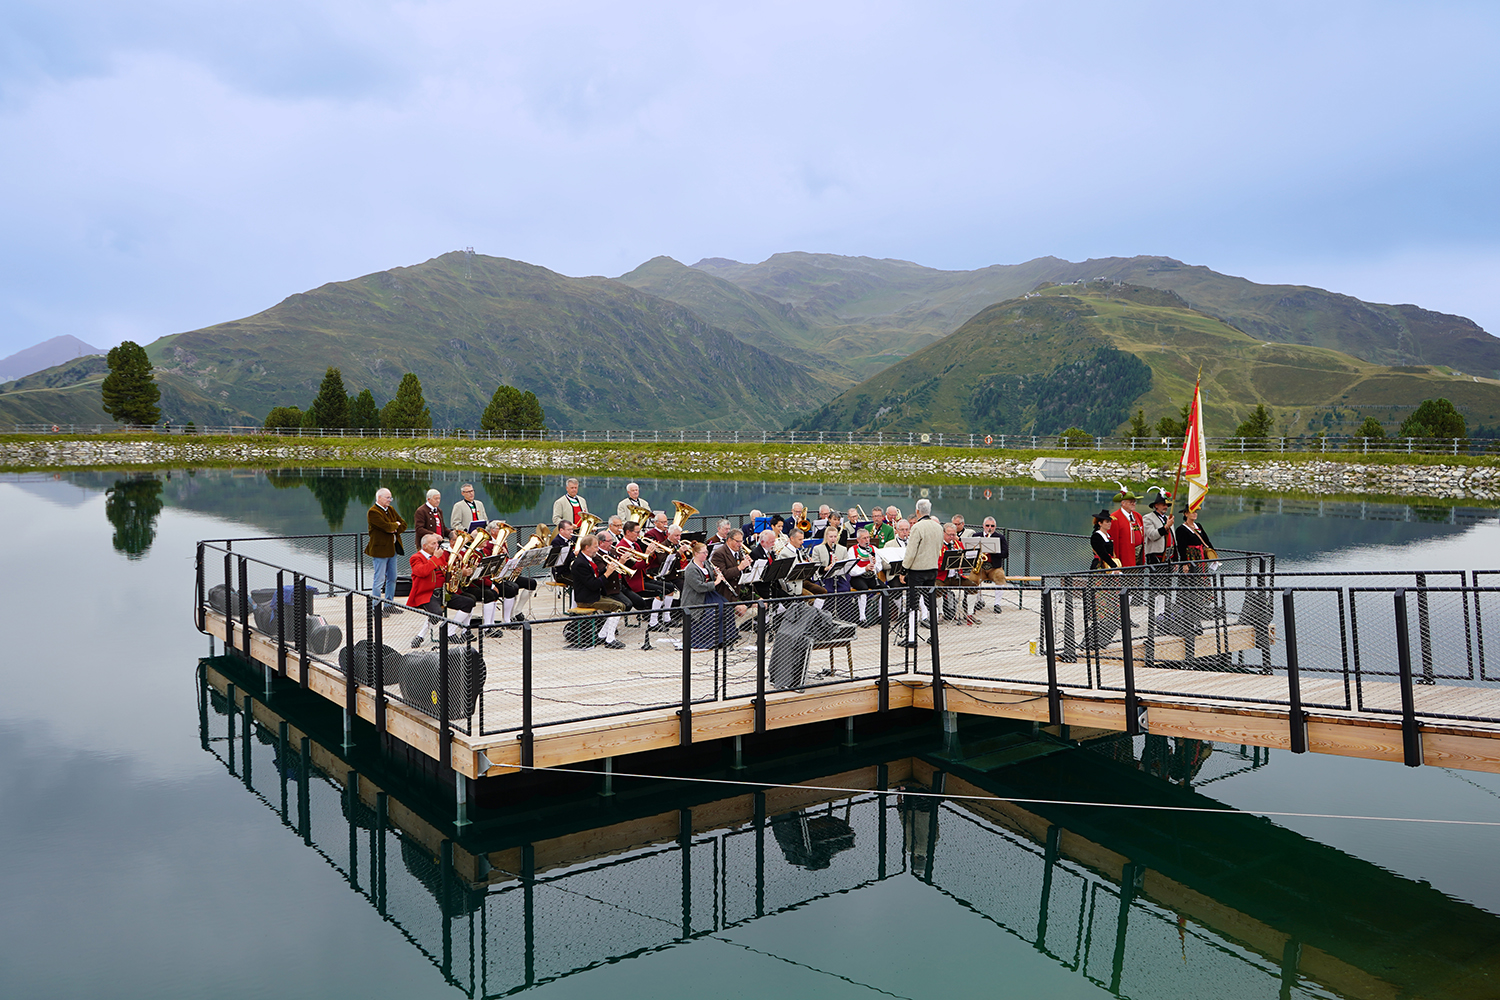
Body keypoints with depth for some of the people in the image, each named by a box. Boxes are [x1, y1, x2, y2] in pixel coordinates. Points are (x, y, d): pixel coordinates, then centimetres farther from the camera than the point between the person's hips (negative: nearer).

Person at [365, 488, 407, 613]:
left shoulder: (391, 509, 14)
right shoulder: (373, 512, -13)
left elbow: (403, 524, 12)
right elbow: (386, 526, -24)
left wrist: (395, 529, -8)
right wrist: (396, 524, -4)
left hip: (392, 549, 8)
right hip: (380, 550, -8)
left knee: (392, 578, 13)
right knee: (379, 580, -5)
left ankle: (389, 605, 23)